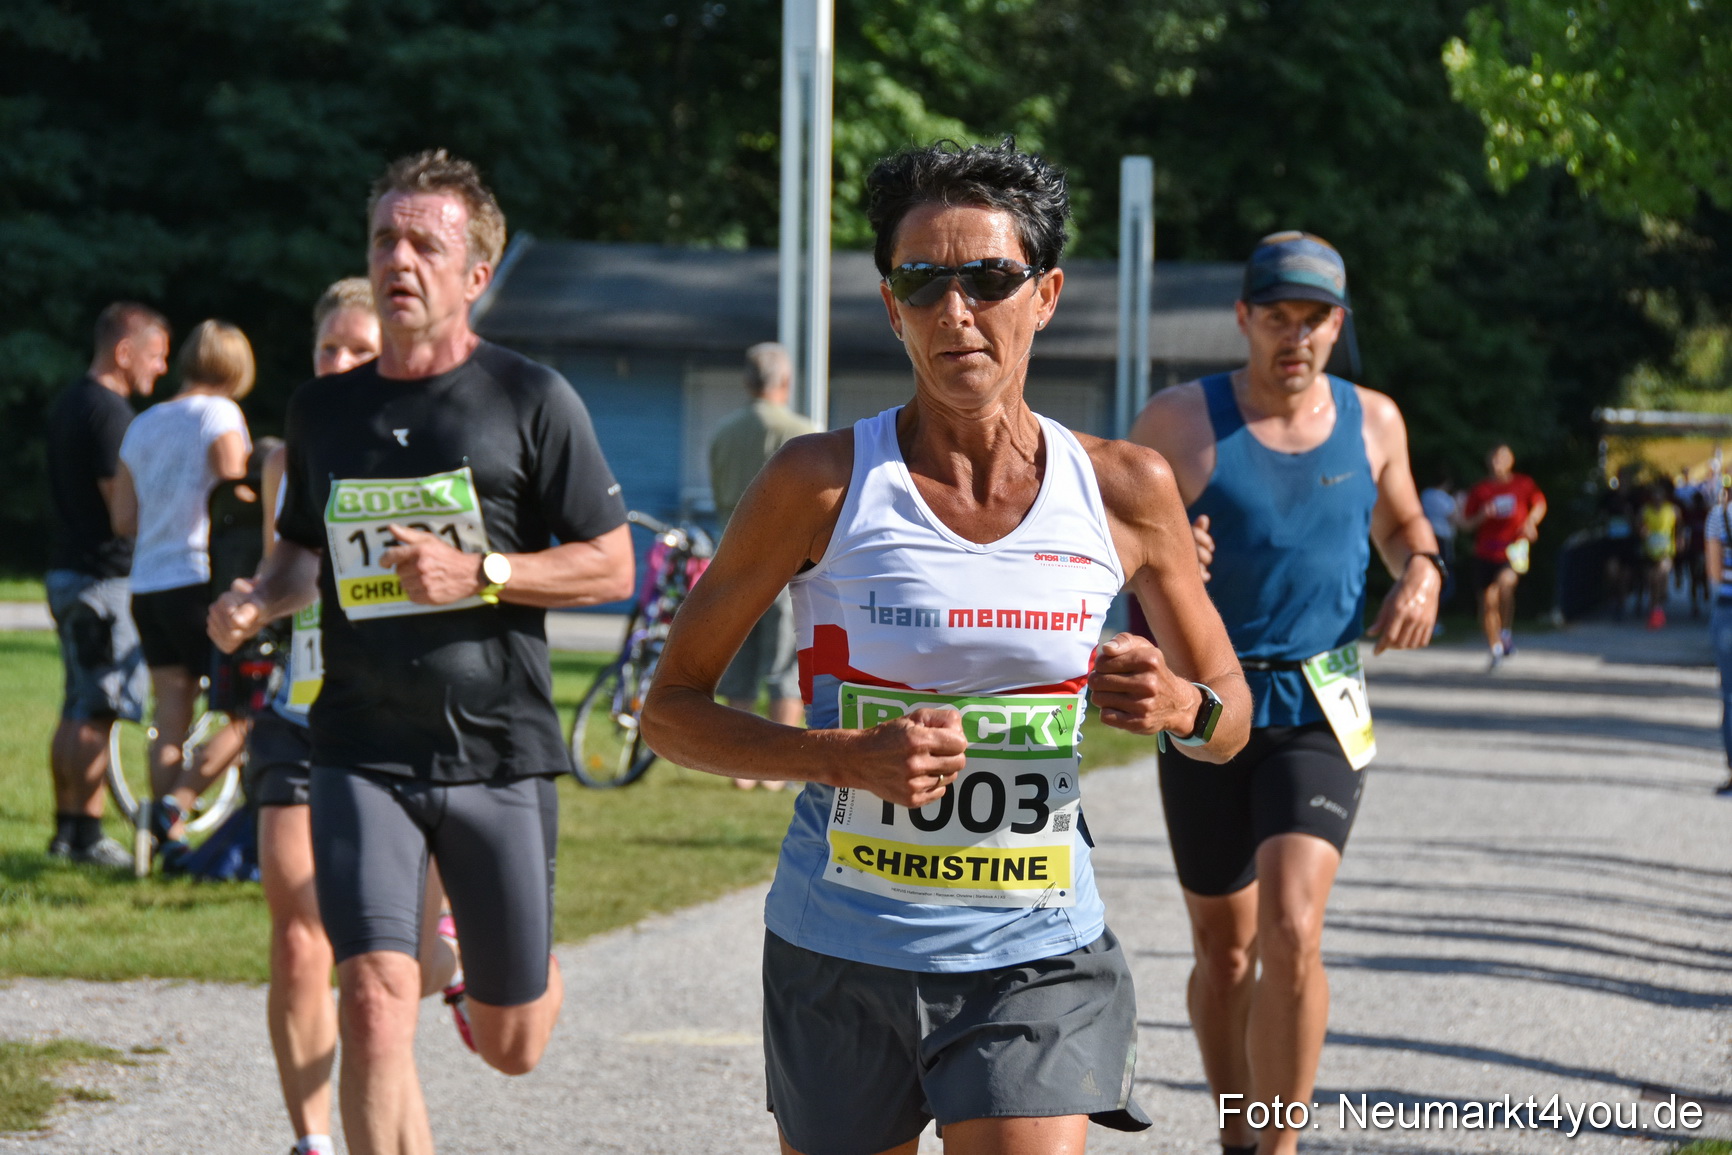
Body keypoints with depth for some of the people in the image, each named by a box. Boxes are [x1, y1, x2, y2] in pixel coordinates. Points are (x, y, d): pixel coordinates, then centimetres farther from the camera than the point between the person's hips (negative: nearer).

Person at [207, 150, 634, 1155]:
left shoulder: (530, 400, -2)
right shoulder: (324, 410, 9)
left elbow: (612, 567, -1)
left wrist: (479, 572, -16)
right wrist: (259, 601, 0)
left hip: (499, 751, -2)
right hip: (363, 752, 2)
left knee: (511, 1047, 9)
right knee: (375, 1000, -18)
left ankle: (533, 979, 46)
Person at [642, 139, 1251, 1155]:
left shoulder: (1124, 492, 1)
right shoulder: (823, 483, -5)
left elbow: (1232, 710, 14)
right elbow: (673, 708, -2)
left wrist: (1186, 708, -11)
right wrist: (850, 756, -18)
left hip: (1036, 966, 0)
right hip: (839, 961, 0)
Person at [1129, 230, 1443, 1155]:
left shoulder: (1371, 421, 5)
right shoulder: (1179, 422, -4)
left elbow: (1400, 524, 24)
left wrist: (1421, 573, 1)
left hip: (1318, 710, 0)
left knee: (1291, 933, -18)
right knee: (1223, 950, 10)